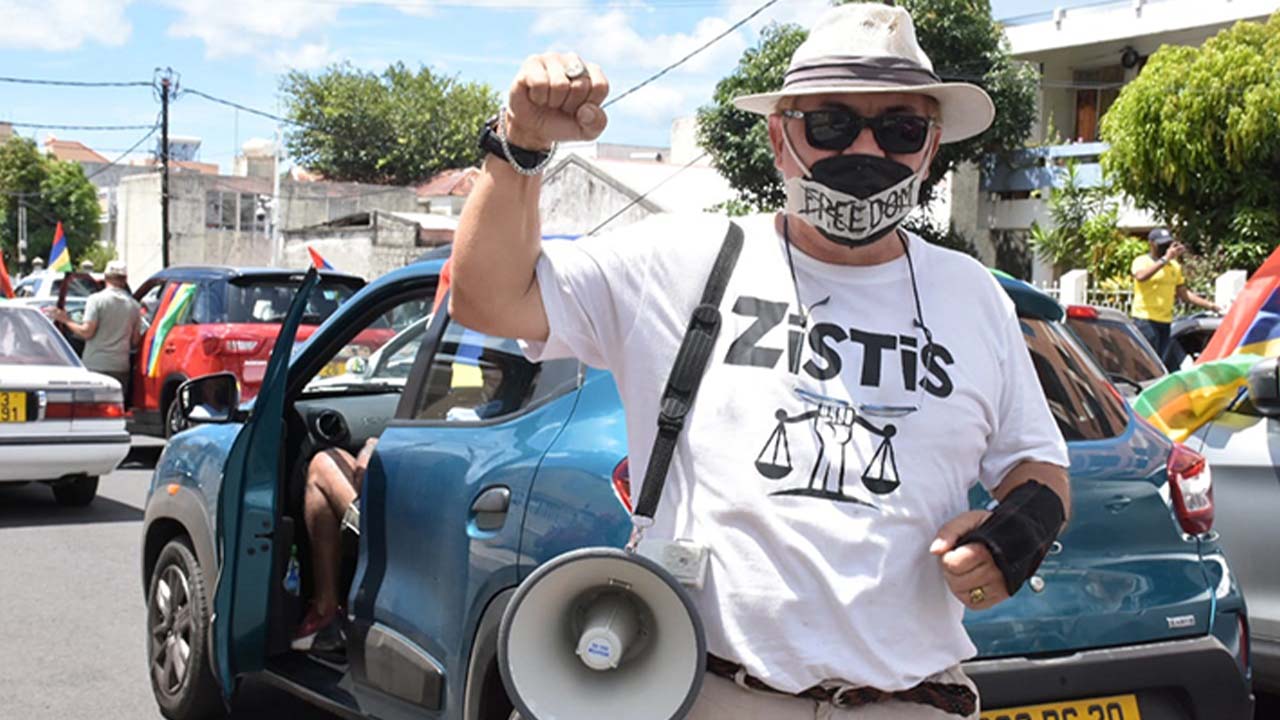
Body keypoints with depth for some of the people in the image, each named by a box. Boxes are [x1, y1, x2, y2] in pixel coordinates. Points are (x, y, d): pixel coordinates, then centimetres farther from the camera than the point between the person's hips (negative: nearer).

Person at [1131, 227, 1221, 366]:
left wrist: (1209, 305, 14)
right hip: (1145, 319, -6)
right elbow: (1141, 276, -26)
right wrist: (1165, 259, -28)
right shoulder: (1142, 261, -2)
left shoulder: (1175, 266, 17)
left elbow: (1183, 293, 22)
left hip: (1166, 321, 6)